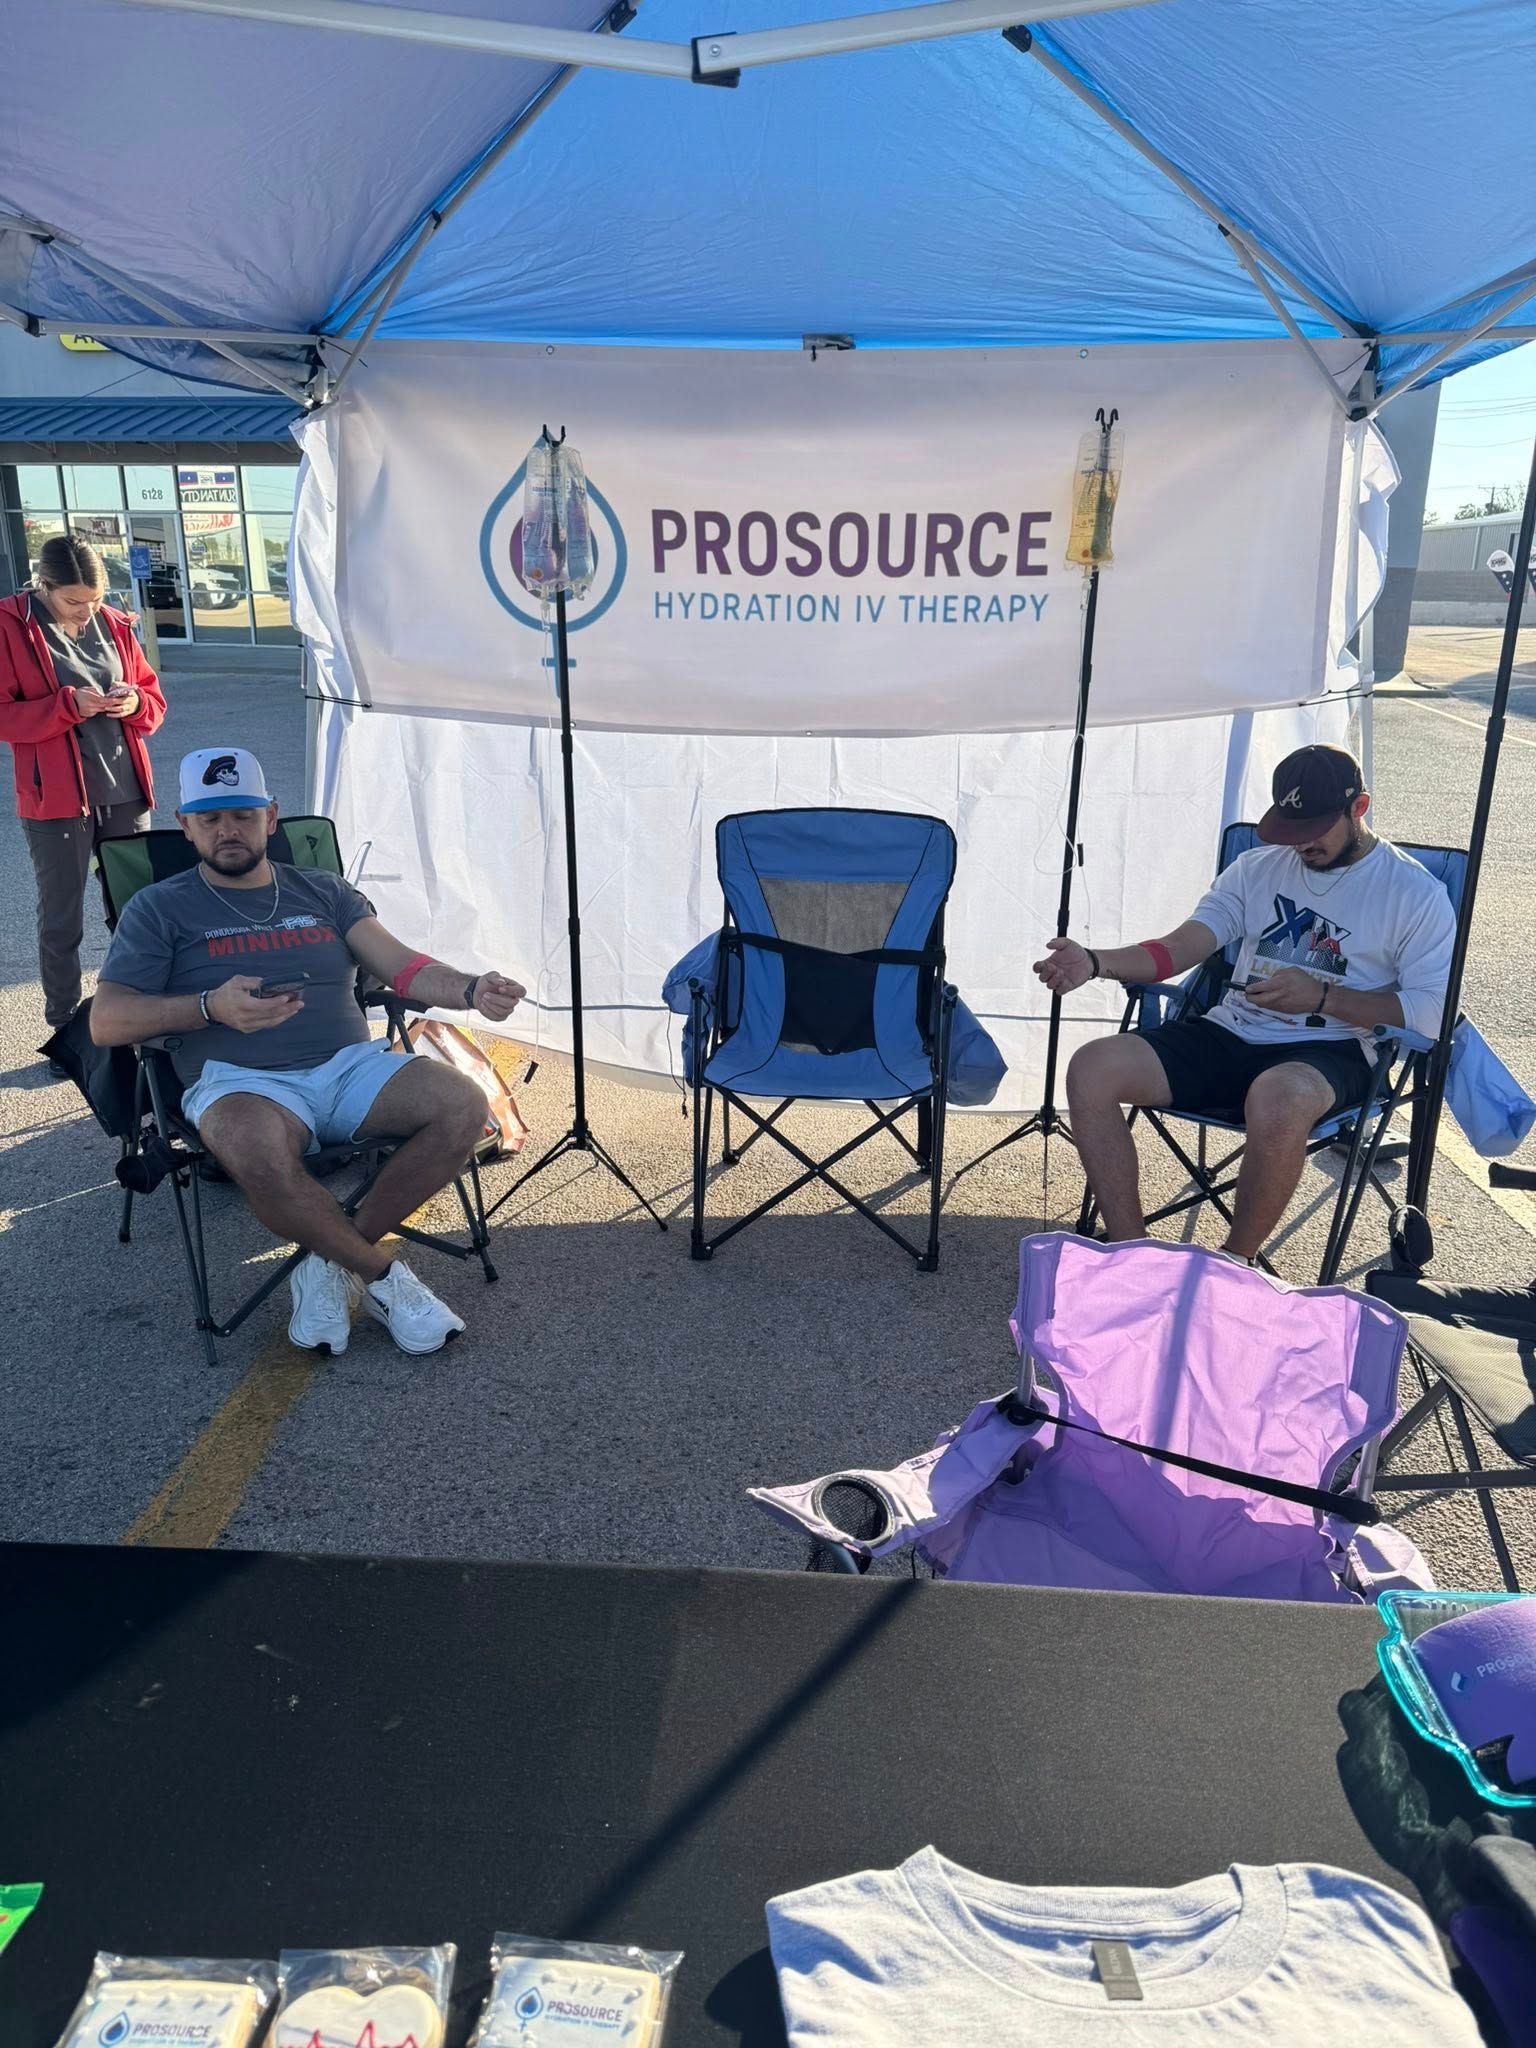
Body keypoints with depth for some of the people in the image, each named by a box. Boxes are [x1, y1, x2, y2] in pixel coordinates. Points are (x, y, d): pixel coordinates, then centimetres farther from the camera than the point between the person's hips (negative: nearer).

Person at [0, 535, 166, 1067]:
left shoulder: (113, 625, 6)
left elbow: (153, 695, 14)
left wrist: (136, 702, -9)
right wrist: (68, 705, -22)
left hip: (125, 792, 4)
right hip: (56, 798, -4)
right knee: (60, 921, 5)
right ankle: (65, 1031, 16)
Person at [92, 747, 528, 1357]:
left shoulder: (326, 893, 20)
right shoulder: (159, 909, 12)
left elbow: (402, 966, 7)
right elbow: (106, 1021, 2)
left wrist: (469, 989, -16)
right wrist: (213, 1006, -16)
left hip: (351, 1065, 4)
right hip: (240, 1082, -3)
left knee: (462, 1106, -24)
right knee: (257, 1154, -39)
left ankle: (333, 1261, -9)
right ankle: (380, 1275, -14)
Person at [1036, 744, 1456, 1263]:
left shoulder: (1415, 894, 3)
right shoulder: (1258, 867, 15)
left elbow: (1432, 1012, -5)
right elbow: (1177, 949, 6)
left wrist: (1323, 996, -18)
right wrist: (1095, 962, -13)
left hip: (1331, 1051, -4)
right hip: (1229, 1034, 5)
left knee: (1277, 1098, -42)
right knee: (1092, 1069, -19)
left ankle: (1234, 1263, -17)